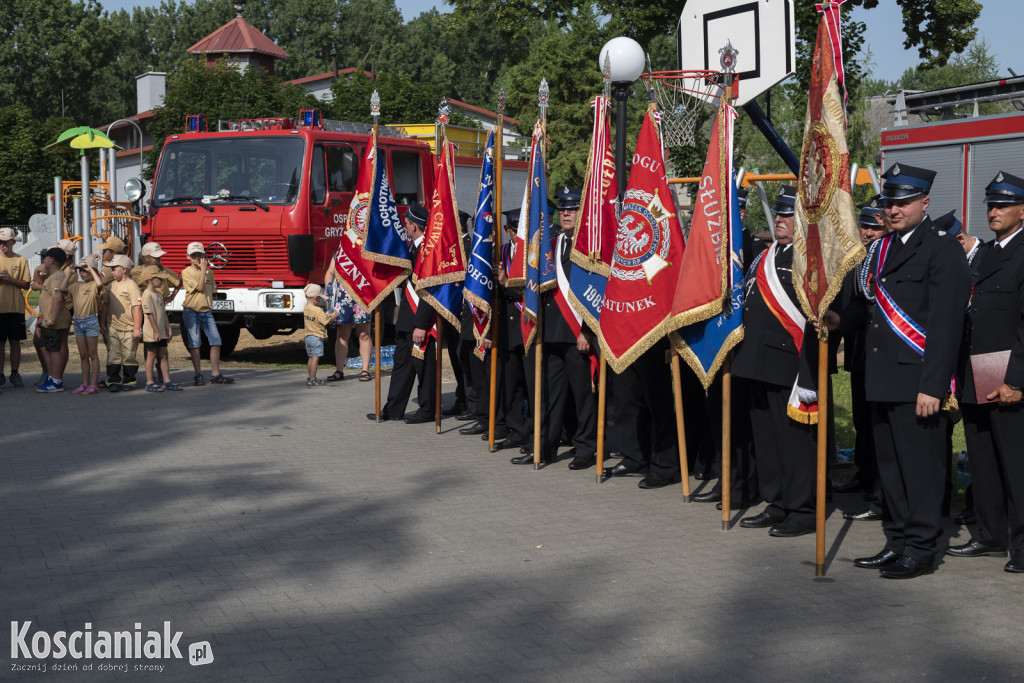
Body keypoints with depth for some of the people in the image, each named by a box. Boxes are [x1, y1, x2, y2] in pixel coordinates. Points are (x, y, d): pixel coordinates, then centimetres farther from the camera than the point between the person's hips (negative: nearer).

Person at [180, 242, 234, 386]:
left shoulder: (209, 272, 12)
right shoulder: (186, 272, -5)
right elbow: (199, 287, -16)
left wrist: (209, 305, 13)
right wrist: (203, 269, -13)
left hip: (206, 311, 5)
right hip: (191, 311, -5)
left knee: (216, 341, -4)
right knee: (194, 344, -2)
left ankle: (215, 375, 0)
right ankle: (198, 375, 6)